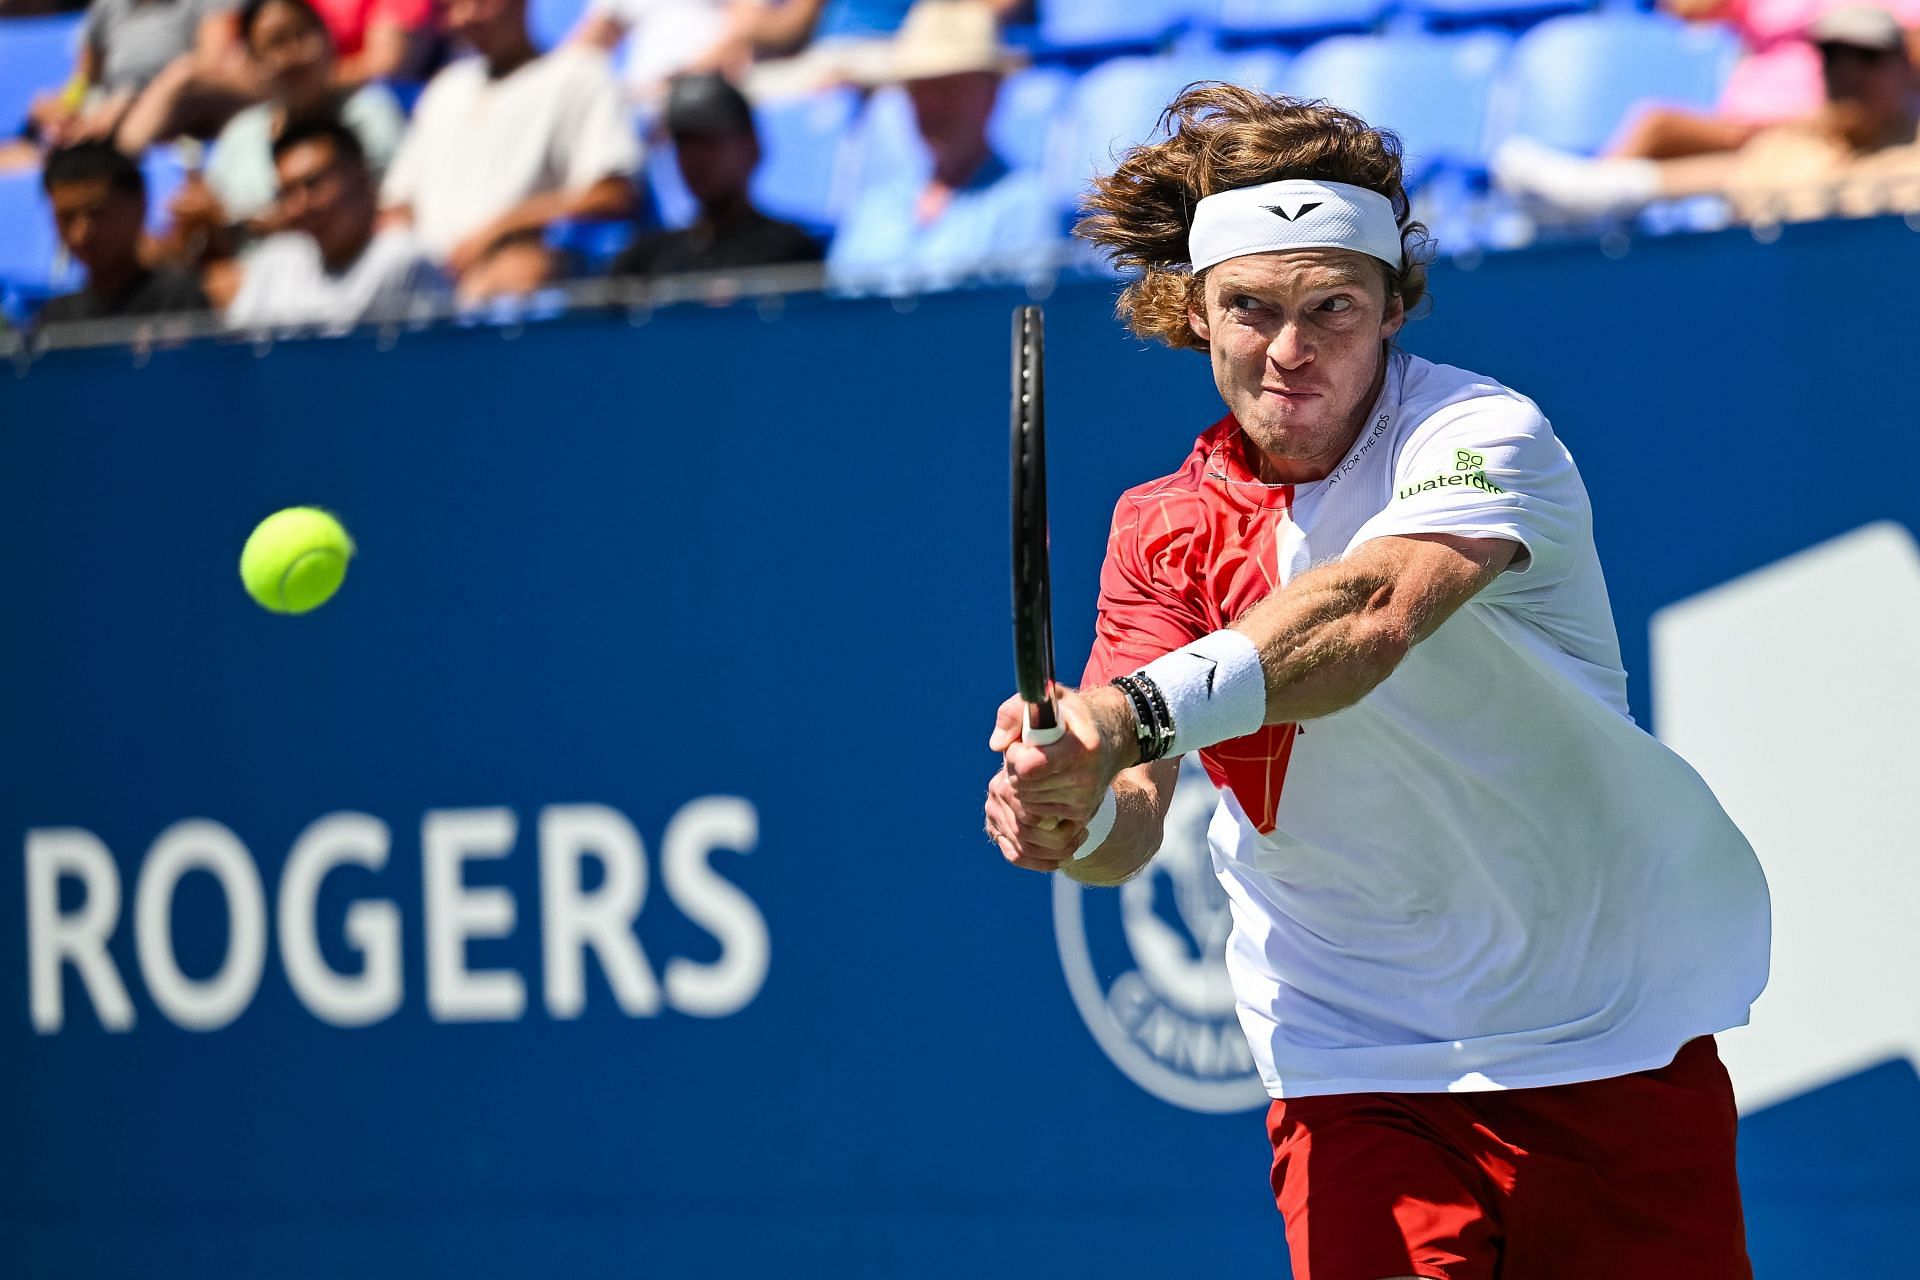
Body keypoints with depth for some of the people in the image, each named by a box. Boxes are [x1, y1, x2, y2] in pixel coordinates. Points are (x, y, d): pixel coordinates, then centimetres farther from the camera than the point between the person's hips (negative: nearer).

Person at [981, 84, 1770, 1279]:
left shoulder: (1481, 435, -14)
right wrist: (1077, 815, -32)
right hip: (1358, 1074, 2)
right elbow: (1134, 822, -7)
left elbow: (1374, 615, -36)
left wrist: (1138, 713, -50)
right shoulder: (1164, 529, 2)